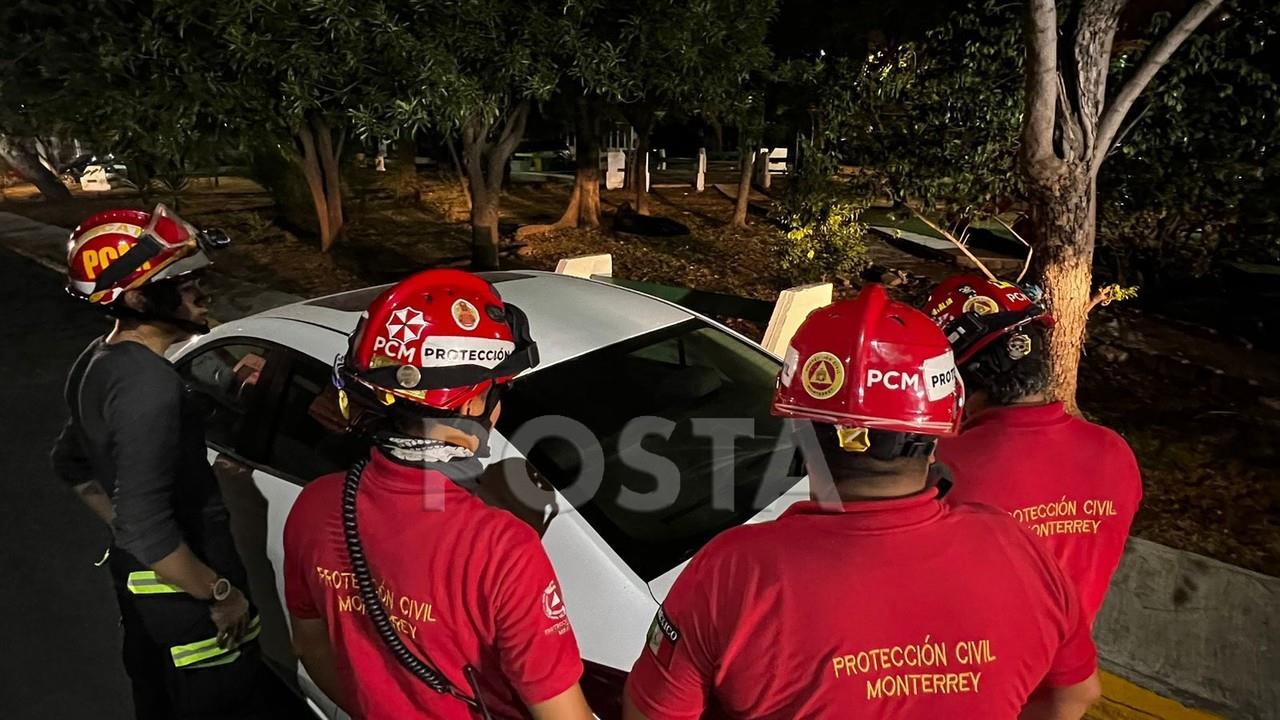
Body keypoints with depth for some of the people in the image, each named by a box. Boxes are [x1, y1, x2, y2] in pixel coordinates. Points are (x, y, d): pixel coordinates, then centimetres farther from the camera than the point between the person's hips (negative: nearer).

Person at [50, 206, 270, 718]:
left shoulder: (95, 362, 3)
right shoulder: (149, 382, -28)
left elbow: (70, 462, 18)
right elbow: (148, 528, -31)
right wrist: (221, 594, -20)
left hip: (132, 576, 9)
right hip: (182, 592, -9)